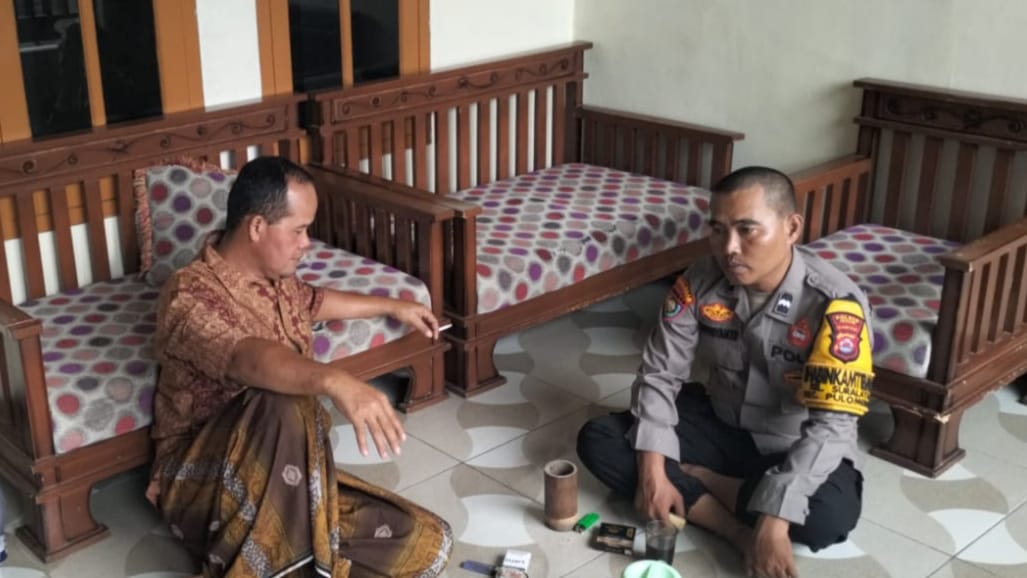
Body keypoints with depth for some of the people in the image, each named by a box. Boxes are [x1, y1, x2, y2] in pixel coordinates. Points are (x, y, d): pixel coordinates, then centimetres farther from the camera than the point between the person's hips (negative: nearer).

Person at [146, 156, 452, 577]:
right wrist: (334, 381, -59)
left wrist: (391, 306, 43)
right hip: (204, 483, -7)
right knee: (283, 404, -41)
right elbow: (250, 360, -41)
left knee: (427, 543, -8)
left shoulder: (273, 279, 8)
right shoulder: (190, 296, -19)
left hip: (289, 482, 8)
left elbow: (312, 301, 34)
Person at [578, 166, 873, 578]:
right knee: (598, 439, -16)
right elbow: (659, 374, -10)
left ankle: (691, 476, -13)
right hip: (720, 425, 4)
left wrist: (775, 518, -41)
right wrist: (652, 466, -23)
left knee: (829, 514, -37)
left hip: (794, 449, -4)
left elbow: (830, 425, -32)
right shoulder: (699, 282, -14)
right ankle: (738, 531, -22)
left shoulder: (835, 304, -27)